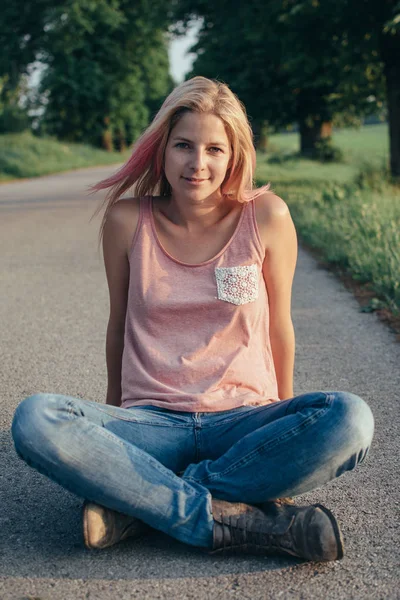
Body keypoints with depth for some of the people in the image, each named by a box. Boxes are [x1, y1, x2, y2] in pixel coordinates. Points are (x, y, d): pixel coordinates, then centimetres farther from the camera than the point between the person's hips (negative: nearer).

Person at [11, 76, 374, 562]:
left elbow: (278, 326, 6)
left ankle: (139, 505, -23)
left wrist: (286, 424, 15)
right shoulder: (127, 221, -2)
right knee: (34, 420, -28)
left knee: (349, 418, -31)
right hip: (153, 425, 0)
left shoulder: (266, 216, -4)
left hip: (244, 421, 1)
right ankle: (228, 518, -27)